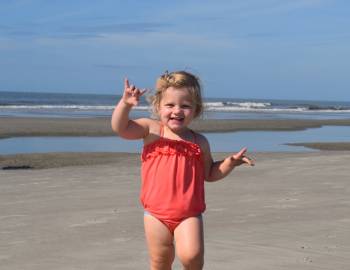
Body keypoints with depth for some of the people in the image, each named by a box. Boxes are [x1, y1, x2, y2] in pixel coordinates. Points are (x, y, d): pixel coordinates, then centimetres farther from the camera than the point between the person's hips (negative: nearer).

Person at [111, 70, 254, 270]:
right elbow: (120, 128, -12)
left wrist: (230, 163, 1)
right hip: (156, 213, 0)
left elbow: (209, 173, 17)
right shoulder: (151, 129, -1)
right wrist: (125, 104, -27)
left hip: (189, 214, 0)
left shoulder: (199, 142, 4)